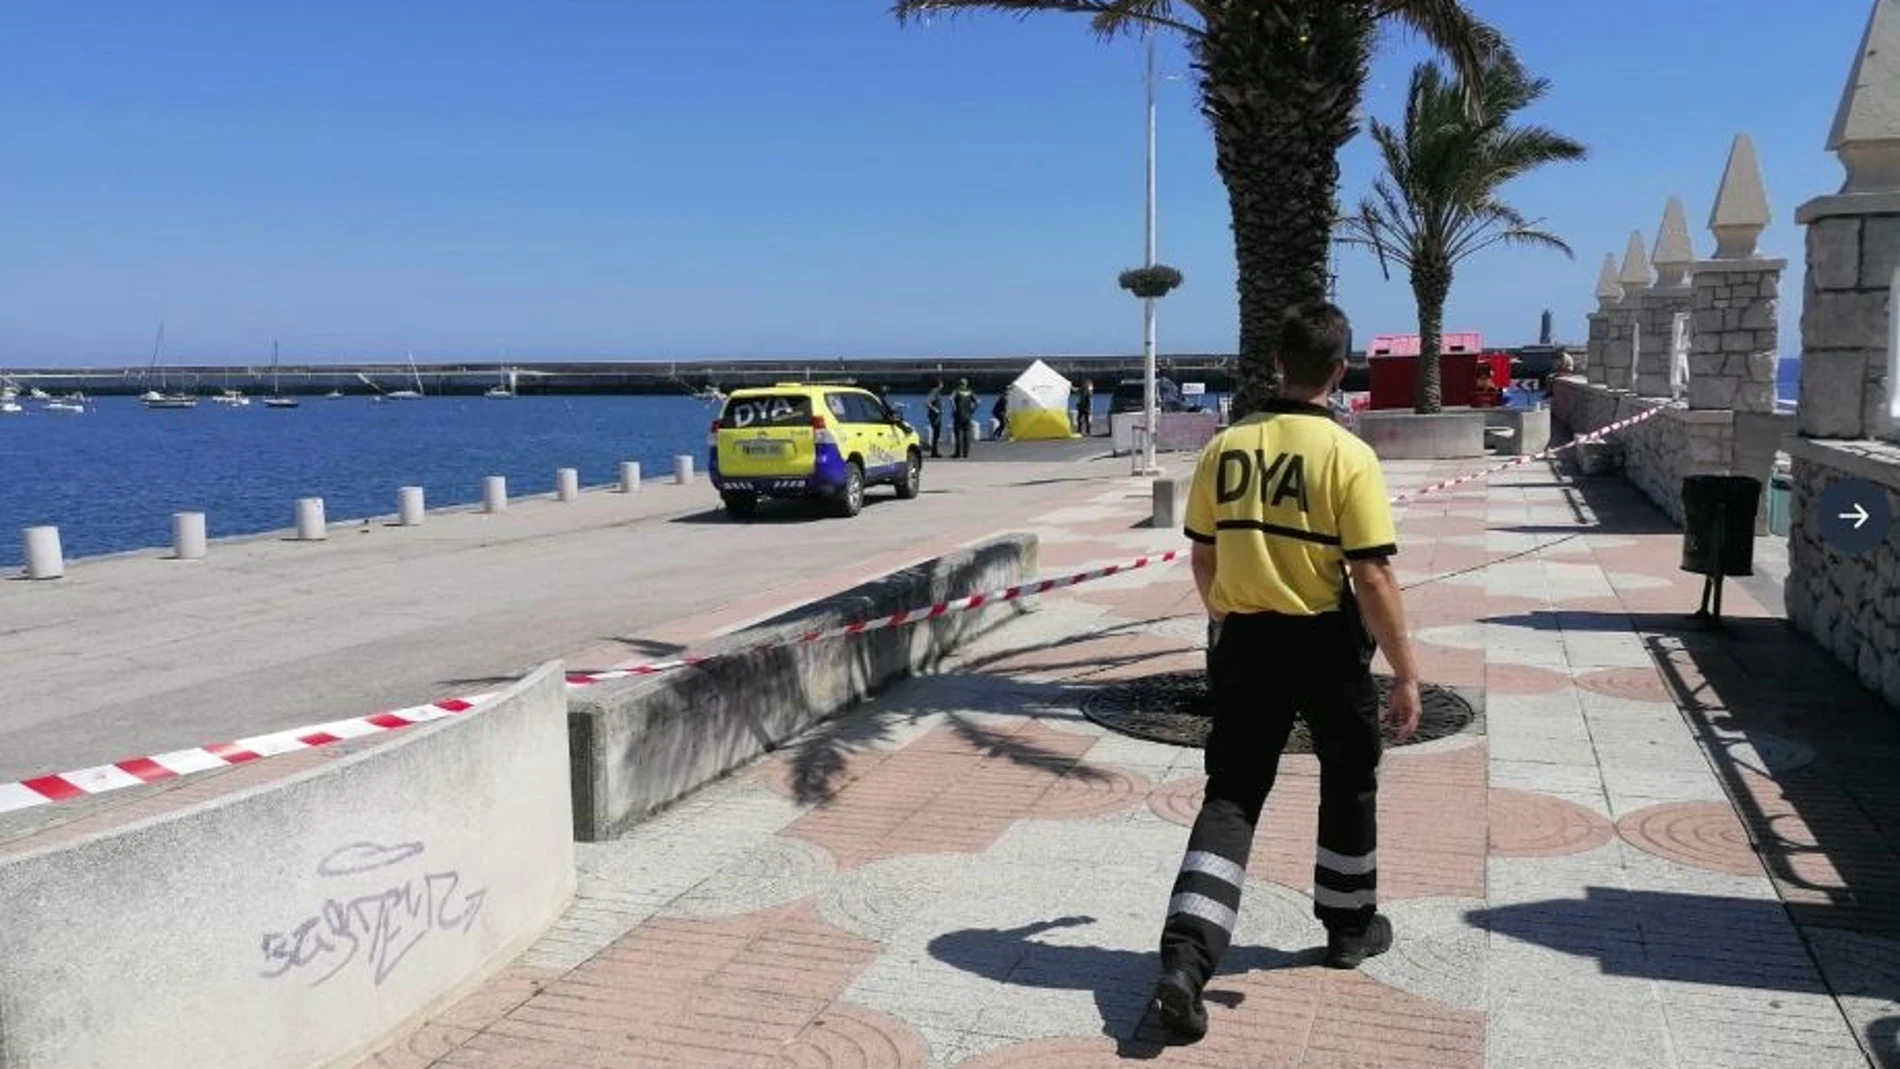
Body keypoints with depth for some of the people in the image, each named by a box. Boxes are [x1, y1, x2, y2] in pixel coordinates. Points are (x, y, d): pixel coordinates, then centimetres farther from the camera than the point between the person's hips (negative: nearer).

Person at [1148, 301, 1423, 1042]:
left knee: (1231, 795, 5)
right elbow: (1372, 577, -16)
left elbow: (1203, 556, 9)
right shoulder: (1348, 455, -14)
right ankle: (1350, 927, 37)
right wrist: (1405, 673, -8)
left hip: (1242, 643, 3)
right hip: (1325, 644, -3)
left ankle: (1184, 960, -7)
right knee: (1349, 784, 20)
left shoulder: (1226, 445, 0)